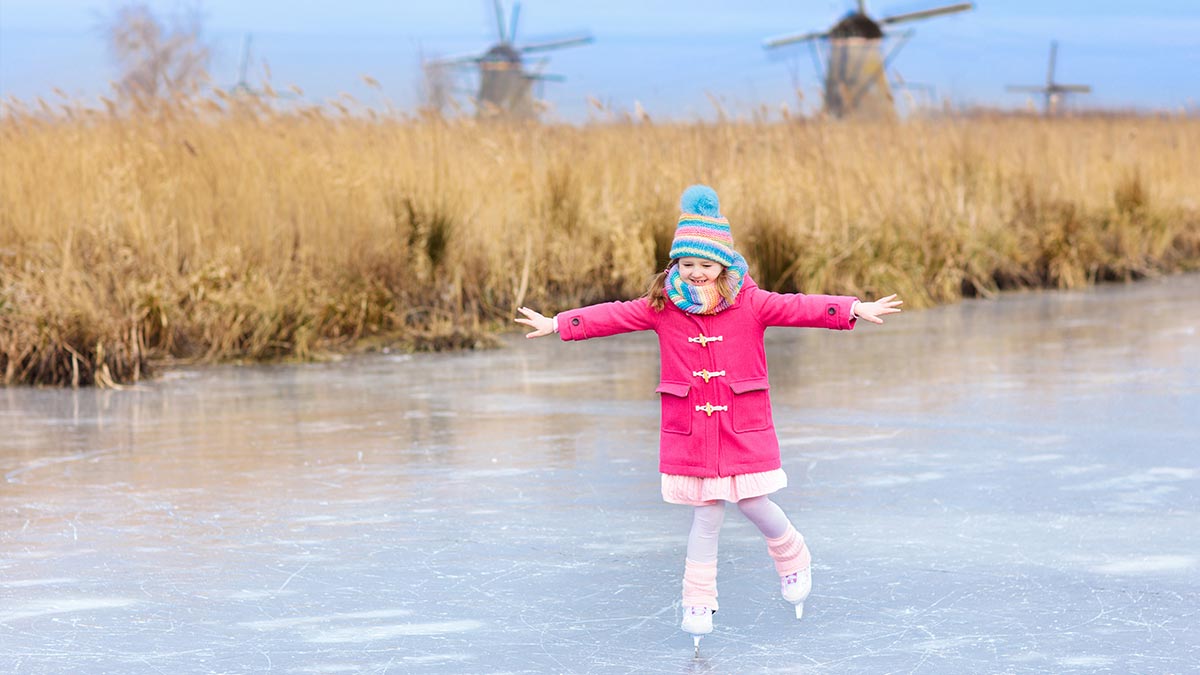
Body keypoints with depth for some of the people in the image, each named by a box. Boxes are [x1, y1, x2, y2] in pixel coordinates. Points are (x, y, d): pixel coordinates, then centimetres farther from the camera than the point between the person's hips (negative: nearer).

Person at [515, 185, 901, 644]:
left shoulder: (749, 303, -5)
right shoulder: (662, 306, 0)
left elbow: (798, 308, -13)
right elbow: (613, 316, 5)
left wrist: (855, 310, -23)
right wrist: (557, 324, 5)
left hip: (744, 429, -1)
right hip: (689, 431, 1)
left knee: (754, 504, 0)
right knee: (706, 516, 3)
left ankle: (793, 560, 32)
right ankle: (698, 602, 14)